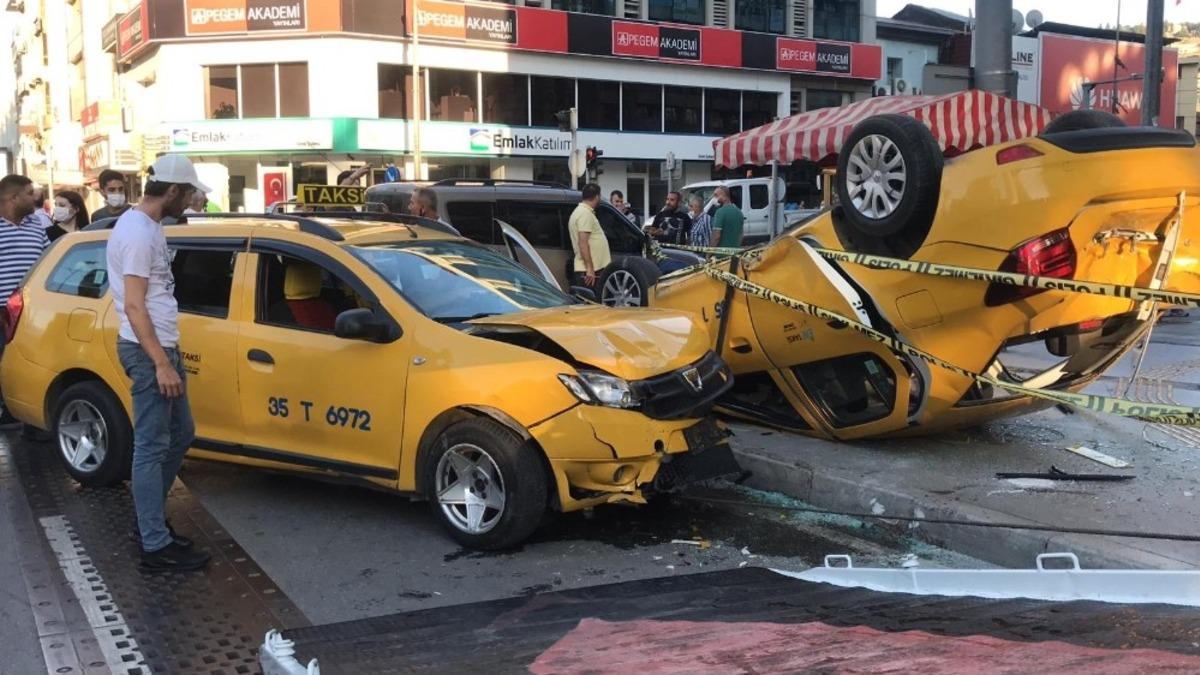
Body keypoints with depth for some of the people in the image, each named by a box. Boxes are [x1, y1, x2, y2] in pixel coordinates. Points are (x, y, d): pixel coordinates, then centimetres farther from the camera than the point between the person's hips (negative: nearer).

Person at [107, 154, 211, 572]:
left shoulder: (145, 225, 12)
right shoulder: (138, 233, -19)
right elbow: (134, 306, -22)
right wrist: (161, 363, -23)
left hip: (162, 347, 10)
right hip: (148, 351, -10)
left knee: (179, 435, 17)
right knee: (152, 447, -5)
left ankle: (149, 521, 28)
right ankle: (156, 546, 1)